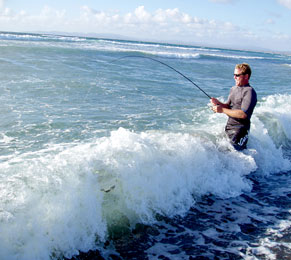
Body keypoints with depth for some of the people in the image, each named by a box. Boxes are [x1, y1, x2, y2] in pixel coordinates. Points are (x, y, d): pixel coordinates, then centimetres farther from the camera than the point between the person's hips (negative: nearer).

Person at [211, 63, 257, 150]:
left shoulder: (249, 92, -16)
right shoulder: (233, 89, 12)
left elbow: (243, 114, -24)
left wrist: (222, 110, -22)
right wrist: (218, 103, -7)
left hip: (240, 130, -9)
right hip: (229, 127, 9)